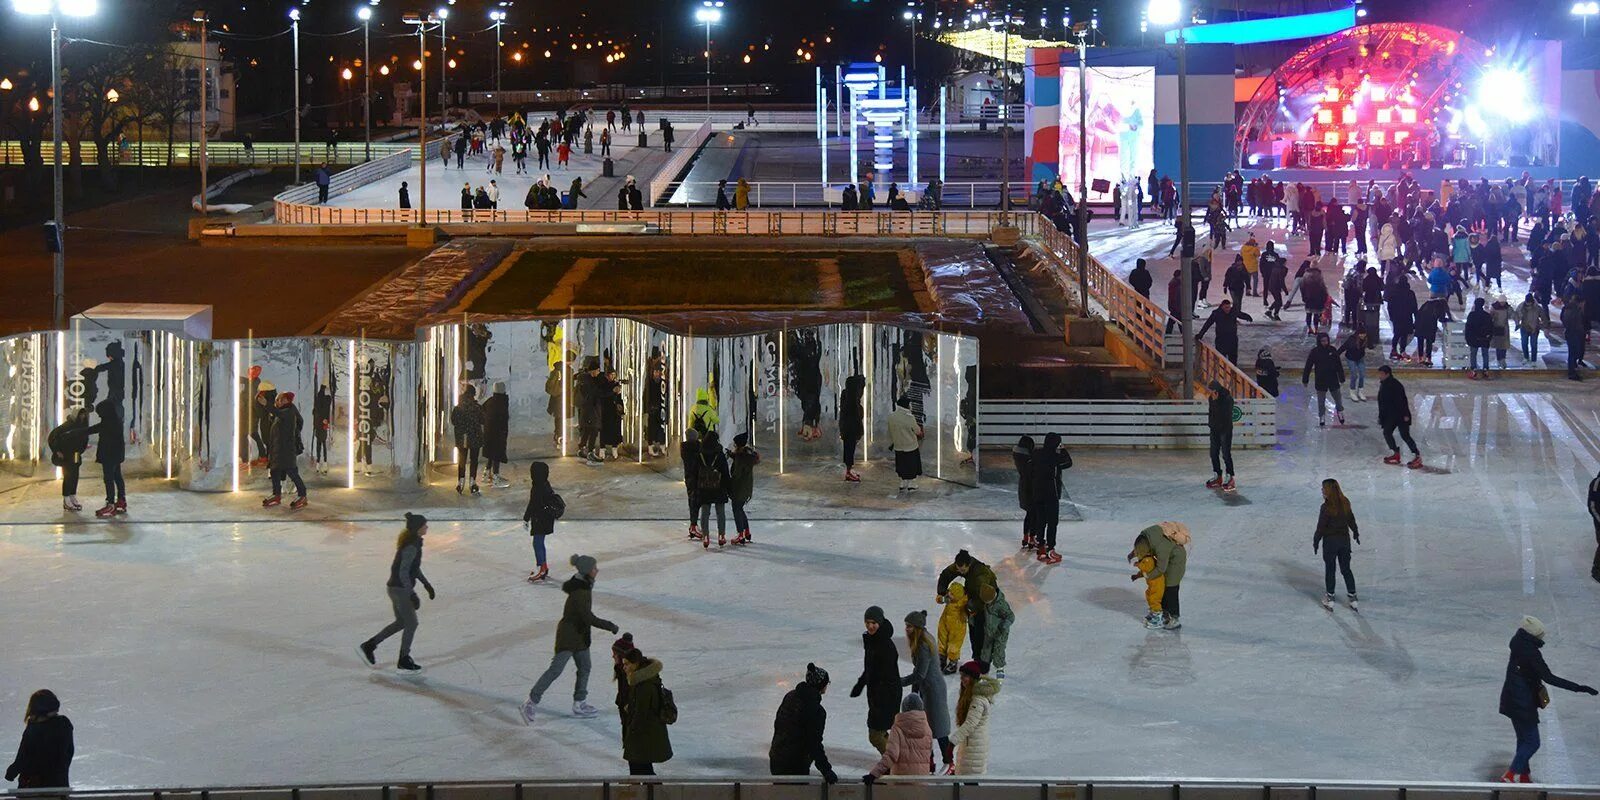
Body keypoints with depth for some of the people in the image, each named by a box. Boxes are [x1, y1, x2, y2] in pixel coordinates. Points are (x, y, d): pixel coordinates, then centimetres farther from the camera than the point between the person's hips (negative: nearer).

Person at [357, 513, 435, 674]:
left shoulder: (413, 542, 7)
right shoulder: (411, 546, -24)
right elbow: (403, 572, -26)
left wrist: (426, 584, 21)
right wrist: (412, 594, -24)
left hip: (397, 588, 9)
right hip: (400, 589, -9)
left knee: (401, 623, 19)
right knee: (411, 624, 4)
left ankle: (368, 646, 25)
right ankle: (403, 662, 18)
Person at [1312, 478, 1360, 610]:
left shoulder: (1326, 507, -21)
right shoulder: (1345, 503, -3)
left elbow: (1321, 527, -17)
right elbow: (1351, 520, 10)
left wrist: (1316, 541, -5)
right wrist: (1355, 533, 26)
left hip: (1330, 541, -5)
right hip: (1344, 539, 5)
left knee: (1330, 570, 10)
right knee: (1346, 569, 15)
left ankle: (1330, 598, 18)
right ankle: (1353, 598, 18)